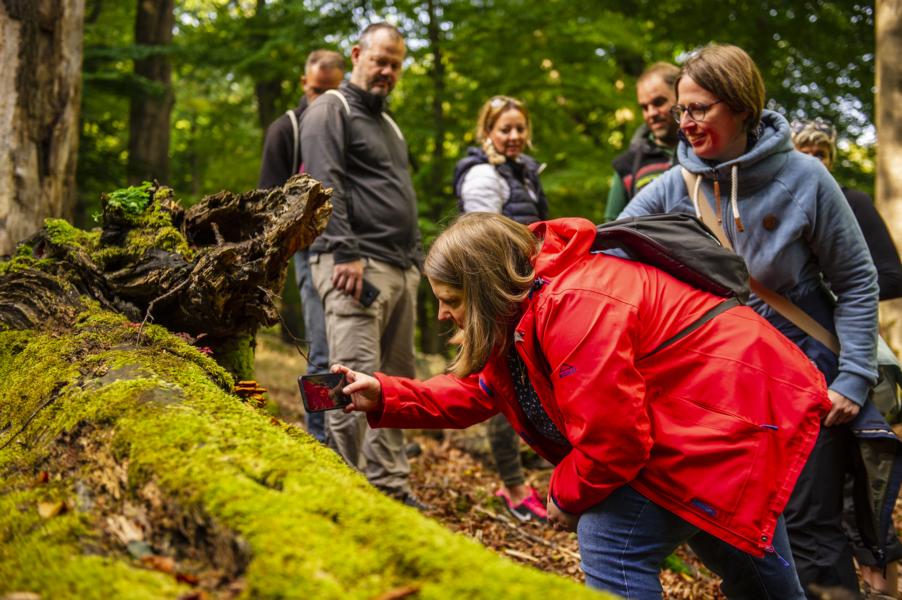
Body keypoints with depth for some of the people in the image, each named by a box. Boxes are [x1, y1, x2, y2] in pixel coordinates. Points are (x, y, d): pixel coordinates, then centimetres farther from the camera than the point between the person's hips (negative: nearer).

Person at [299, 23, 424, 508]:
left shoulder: (388, 123, 27)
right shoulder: (332, 110, 1)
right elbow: (326, 184, -11)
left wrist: (415, 259, 21)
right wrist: (347, 253, -19)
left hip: (400, 268, 8)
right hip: (356, 263, -8)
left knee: (396, 380, 7)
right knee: (357, 377, -14)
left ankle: (390, 485, 13)